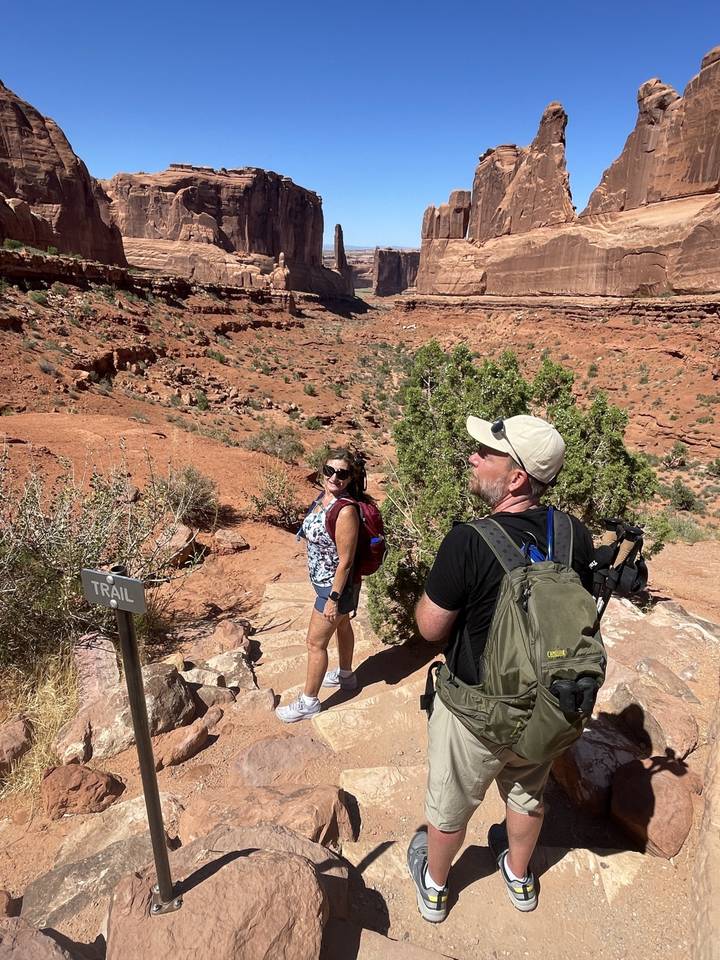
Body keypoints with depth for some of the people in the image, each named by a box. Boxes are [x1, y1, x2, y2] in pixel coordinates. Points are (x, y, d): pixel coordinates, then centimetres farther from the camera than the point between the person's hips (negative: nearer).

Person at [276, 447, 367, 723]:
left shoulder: (346, 511, -30)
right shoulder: (323, 497, -3)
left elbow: (345, 561, -26)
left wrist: (334, 599, -20)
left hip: (335, 586, -8)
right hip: (325, 581, 8)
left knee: (315, 643, 6)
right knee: (342, 626, 27)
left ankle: (309, 702, 25)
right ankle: (345, 675, 50)